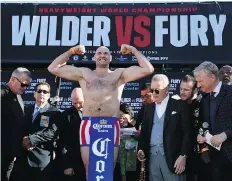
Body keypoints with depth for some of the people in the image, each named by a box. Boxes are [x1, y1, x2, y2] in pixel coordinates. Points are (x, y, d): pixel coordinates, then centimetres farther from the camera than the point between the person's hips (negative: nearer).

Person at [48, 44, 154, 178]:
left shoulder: (120, 74, 16)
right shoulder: (84, 73, 18)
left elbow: (148, 69, 8)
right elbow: (53, 68, 18)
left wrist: (133, 50, 11)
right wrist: (71, 52, 16)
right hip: (88, 125, 1)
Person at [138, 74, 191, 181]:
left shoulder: (180, 106, 0)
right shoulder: (148, 108, 16)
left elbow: (187, 132, -5)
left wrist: (183, 155, -11)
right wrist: (141, 148, 2)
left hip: (172, 156, -4)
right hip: (152, 156, 5)